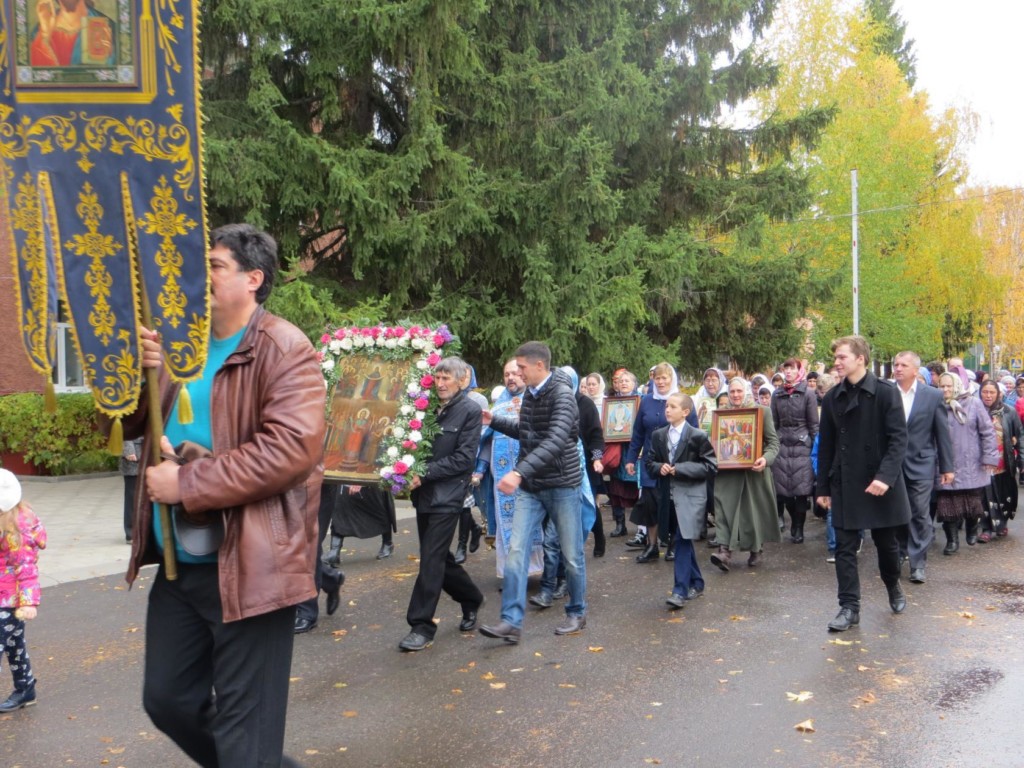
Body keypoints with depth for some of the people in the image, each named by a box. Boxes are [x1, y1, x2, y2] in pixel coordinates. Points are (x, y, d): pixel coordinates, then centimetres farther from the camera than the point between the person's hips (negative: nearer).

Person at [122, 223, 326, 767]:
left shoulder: (283, 350, -13)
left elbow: (293, 448, -26)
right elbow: (123, 425, 15)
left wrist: (187, 486, -21)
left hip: (248, 567, -8)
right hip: (178, 564, 9)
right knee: (167, 701, 20)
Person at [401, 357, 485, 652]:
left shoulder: (470, 411, -7)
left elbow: (464, 458, -13)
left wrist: (425, 474, -16)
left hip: (447, 496, -7)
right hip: (424, 493, 7)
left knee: (431, 560, -6)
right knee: (439, 558, 15)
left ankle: (422, 627, 3)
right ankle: (472, 600, 36)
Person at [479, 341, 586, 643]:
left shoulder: (562, 395, -17)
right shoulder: (530, 393, 8)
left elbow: (555, 441, -32)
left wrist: (520, 471, -42)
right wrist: (495, 421, 10)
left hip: (562, 485, -6)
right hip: (529, 486, 6)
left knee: (571, 555, 7)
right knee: (517, 551, -4)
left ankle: (576, 613, 26)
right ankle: (511, 621, -2)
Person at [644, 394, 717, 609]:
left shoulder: (698, 436, -7)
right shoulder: (658, 435, 9)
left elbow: (710, 465, -8)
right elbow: (649, 462, 15)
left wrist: (680, 469, -15)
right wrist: (659, 468, -8)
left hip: (690, 495, -6)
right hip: (669, 494, 6)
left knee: (683, 540, -12)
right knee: (683, 541, 13)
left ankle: (680, 590, -9)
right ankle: (696, 583, 28)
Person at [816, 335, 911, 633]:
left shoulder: (886, 392, -8)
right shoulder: (832, 398, 3)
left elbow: (899, 438, -12)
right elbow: (825, 445, 7)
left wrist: (885, 476, -24)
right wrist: (823, 487, 7)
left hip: (880, 482, -2)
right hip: (844, 483, 3)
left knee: (886, 542, 13)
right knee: (845, 547, 1)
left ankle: (893, 586, 41)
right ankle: (849, 607, 10)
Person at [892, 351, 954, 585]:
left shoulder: (933, 395, -1)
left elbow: (942, 433, 2)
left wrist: (947, 467, 2)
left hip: (921, 464, -1)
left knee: (920, 515, 1)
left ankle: (918, 563, 10)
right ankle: (897, 555, 29)